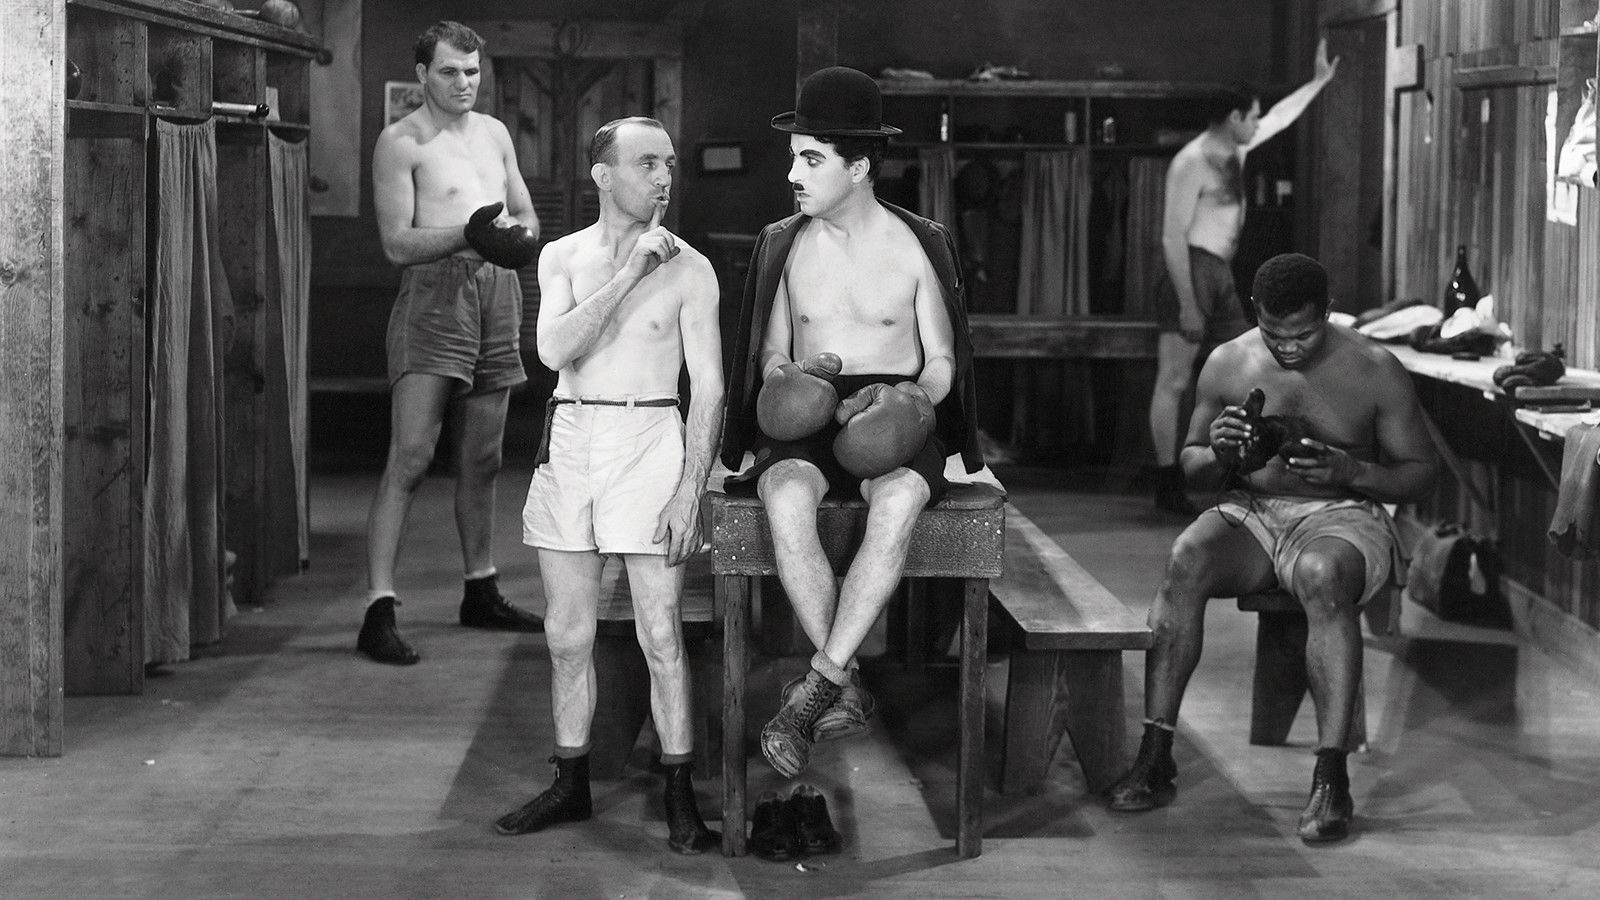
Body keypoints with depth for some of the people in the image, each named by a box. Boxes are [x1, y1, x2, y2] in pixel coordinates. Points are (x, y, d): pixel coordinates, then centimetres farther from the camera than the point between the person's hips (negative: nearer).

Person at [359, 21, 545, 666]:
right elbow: (396, 242, -10)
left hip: (497, 294, 6)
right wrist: (468, 233, -25)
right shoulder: (401, 143, -3)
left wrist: (520, 236, -5)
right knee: (410, 457, -14)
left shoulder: (494, 133, 16)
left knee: (481, 460, 14)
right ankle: (379, 609, -16)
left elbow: (527, 215, 19)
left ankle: (481, 593, 26)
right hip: (434, 296, -6)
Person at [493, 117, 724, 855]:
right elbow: (555, 349, -11)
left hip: (648, 443, -3)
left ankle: (680, 796, 5)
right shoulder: (564, 257, 6)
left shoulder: (687, 268, -1)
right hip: (569, 442, 3)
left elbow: (708, 385, -3)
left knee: (661, 637, -4)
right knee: (567, 635, 9)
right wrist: (628, 273, -15)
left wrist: (690, 489, -11)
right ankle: (571, 785, 22)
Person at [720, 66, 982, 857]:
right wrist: (784, 378, -4)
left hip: (895, 416, -2)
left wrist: (913, 396, -12)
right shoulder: (784, 245, 11)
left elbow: (943, 364, 9)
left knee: (897, 503, -38)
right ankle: (847, 692, -27)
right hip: (809, 417, 2)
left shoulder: (918, 246, 4)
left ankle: (817, 686, -36)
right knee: (786, 499, -35)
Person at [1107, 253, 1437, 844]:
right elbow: (1191, 467, 15)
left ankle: (1331, 778, -39)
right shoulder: (1228, 364, 5)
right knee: (1186, 560, -31)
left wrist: (1349, 471, -17)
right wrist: (1216, 452, -11)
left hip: (1343, 516, -3)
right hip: (1251, 514, 3)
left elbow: (1420, 470, 3)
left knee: (1322, 576, -39)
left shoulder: (1375, 372, -3)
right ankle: (1154, 758, -30)